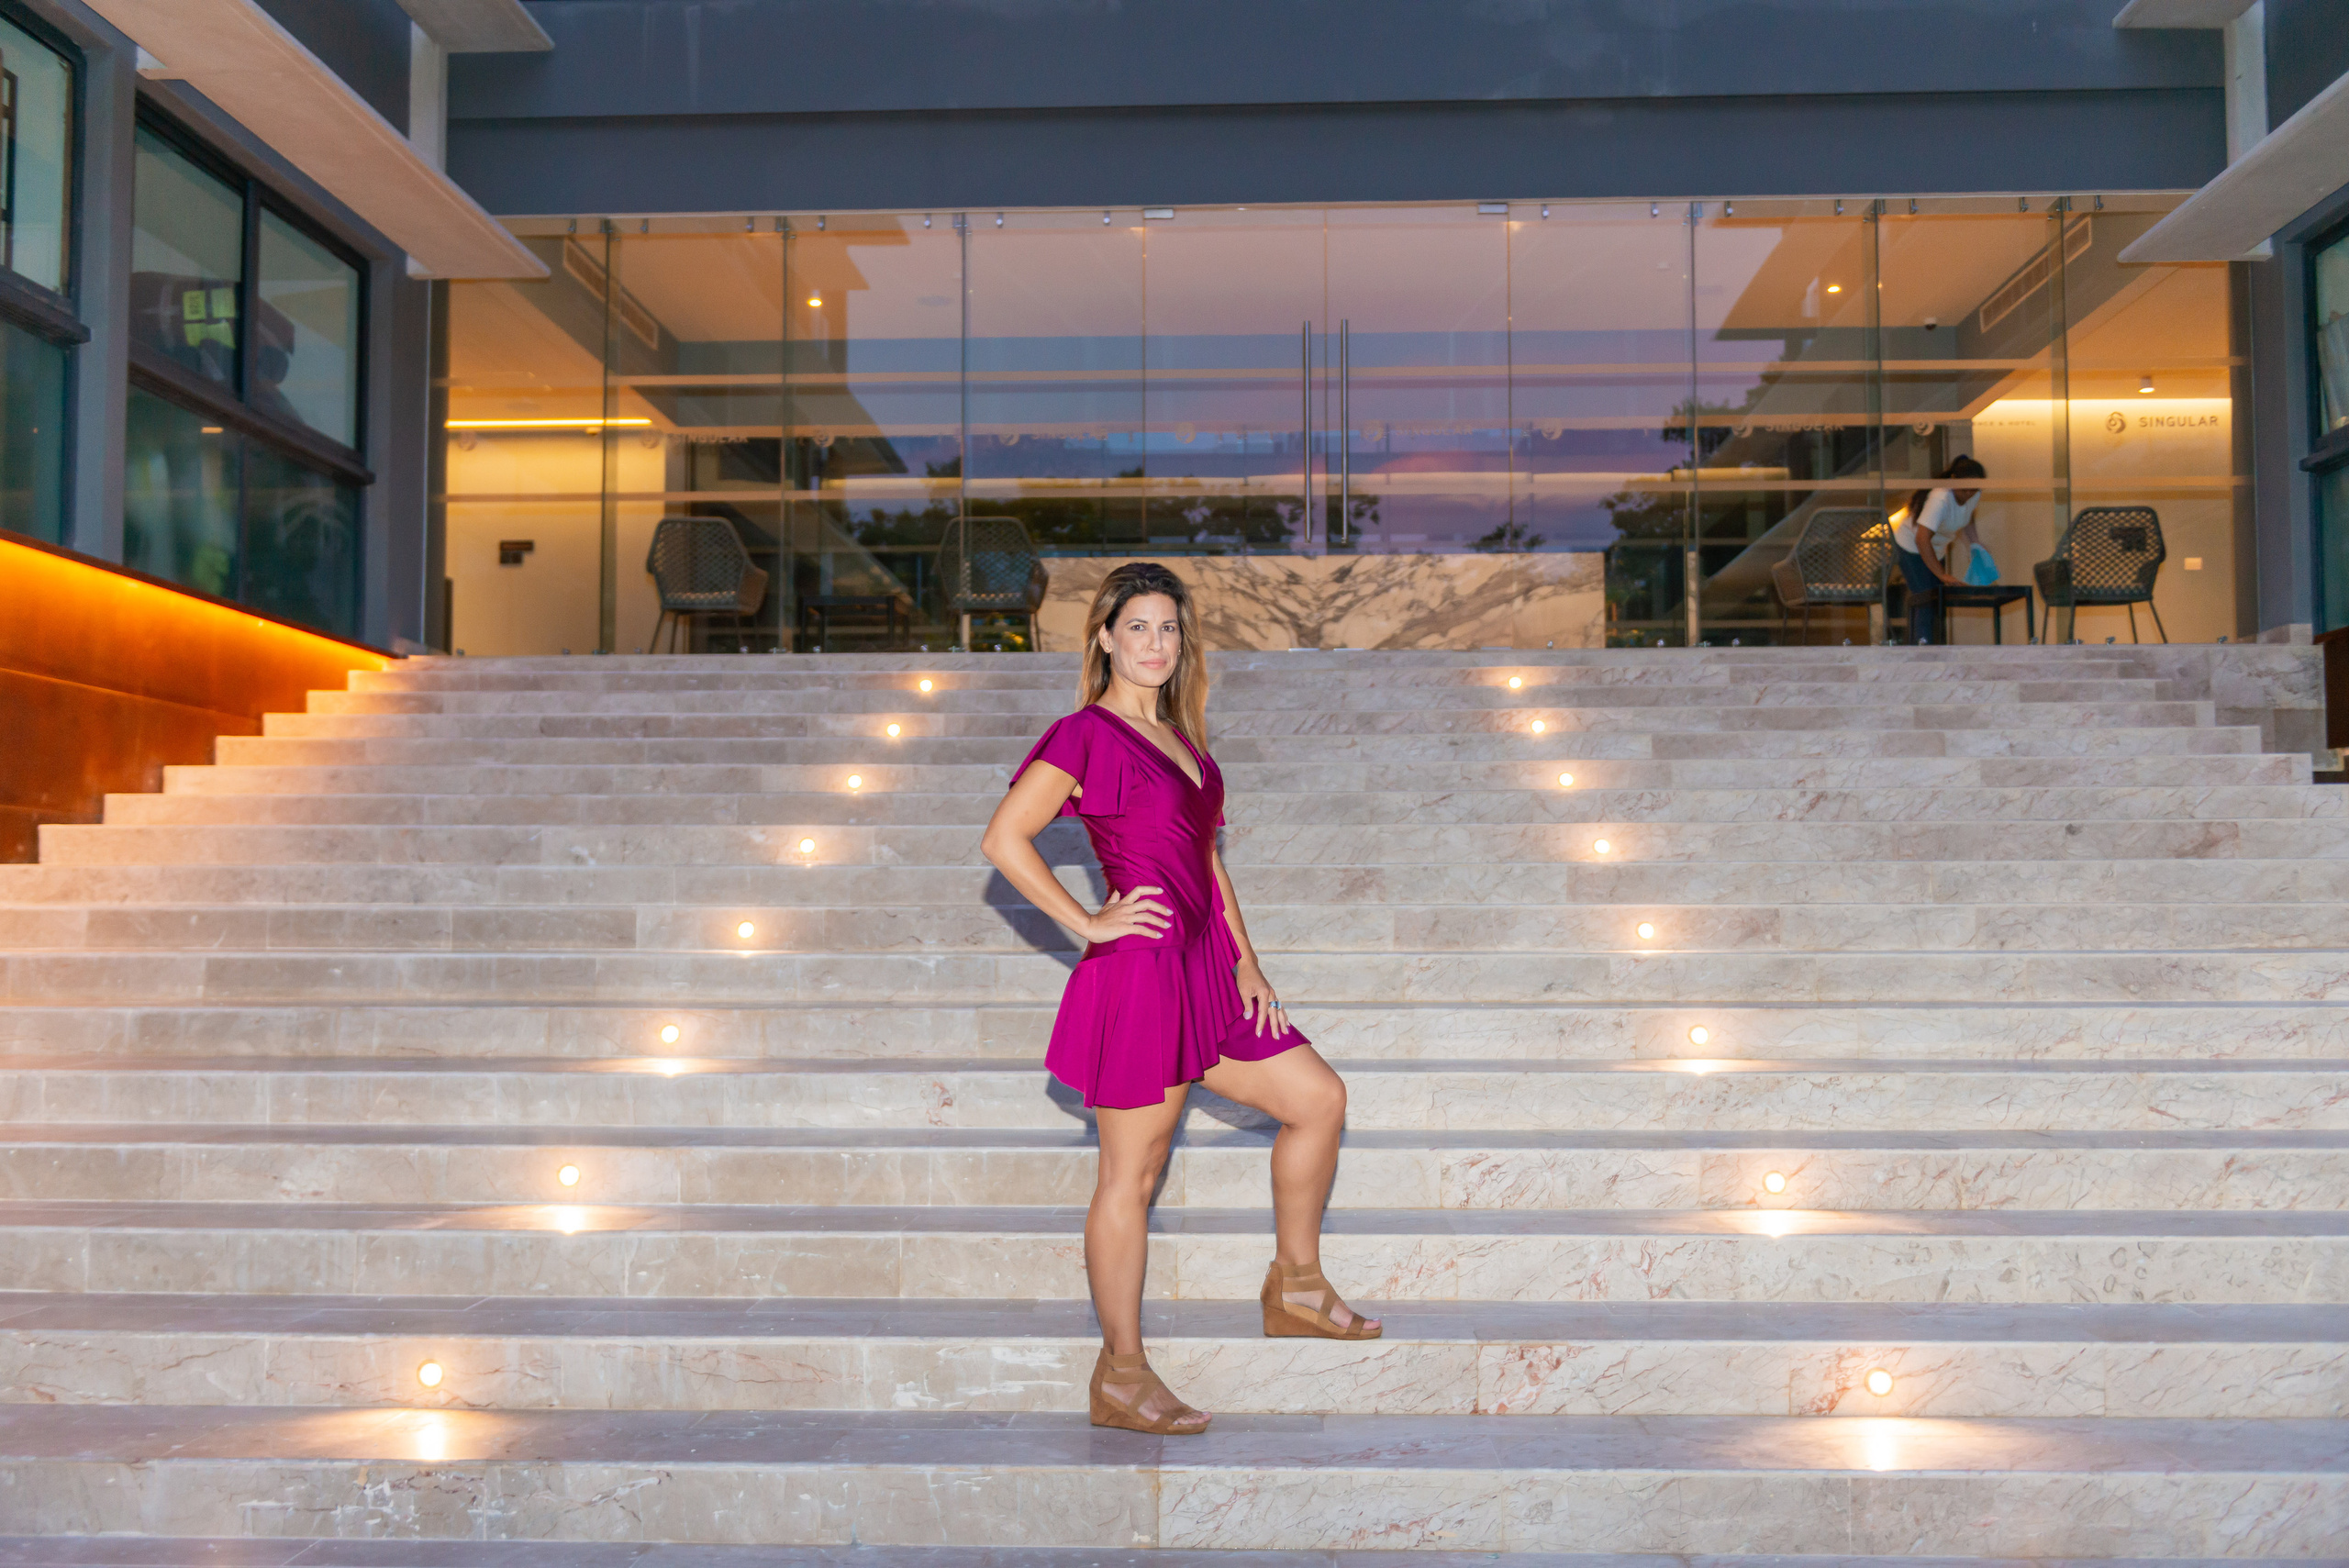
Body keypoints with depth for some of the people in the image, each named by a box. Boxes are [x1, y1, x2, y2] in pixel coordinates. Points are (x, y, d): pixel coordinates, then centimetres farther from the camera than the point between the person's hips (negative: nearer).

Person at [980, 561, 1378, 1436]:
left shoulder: (1181, 737, 16)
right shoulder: (1085, 736, -9)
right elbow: (1004, 840, -16)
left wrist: (1246, 964, 12)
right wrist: (1087, 924, -14)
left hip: (1205, 968, 9)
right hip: (1139, 970, -9)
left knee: (1319, 1098, 12)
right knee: (1132, 1174, -1)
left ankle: (1295, 1286, 27)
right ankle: (1120, 1377, 10)